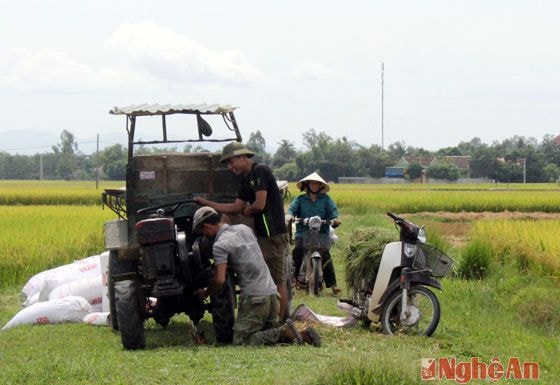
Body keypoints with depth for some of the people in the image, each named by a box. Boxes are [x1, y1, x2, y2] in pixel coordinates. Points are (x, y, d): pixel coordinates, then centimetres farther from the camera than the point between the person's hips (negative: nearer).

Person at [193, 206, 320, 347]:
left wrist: (205, 293, 0)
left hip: (253, 297, -8)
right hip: (271, 291, 8)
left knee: (240, 341, -4)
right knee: (270, 332, 22)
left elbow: (219, 280, -18)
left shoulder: (220, 245, -11)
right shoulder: (244, 228, 12)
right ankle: (303, 334, -3)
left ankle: (284, 332, -17)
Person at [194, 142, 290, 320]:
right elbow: (236, 207, 18)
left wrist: (246, 211, 0)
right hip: (262, 234, 10)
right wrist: (207, 203, 13)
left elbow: (259, 205, -21)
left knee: (277, 281, -5)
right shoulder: (247, 178, 17)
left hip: (274, 236, -10)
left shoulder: (260, 172, -13)